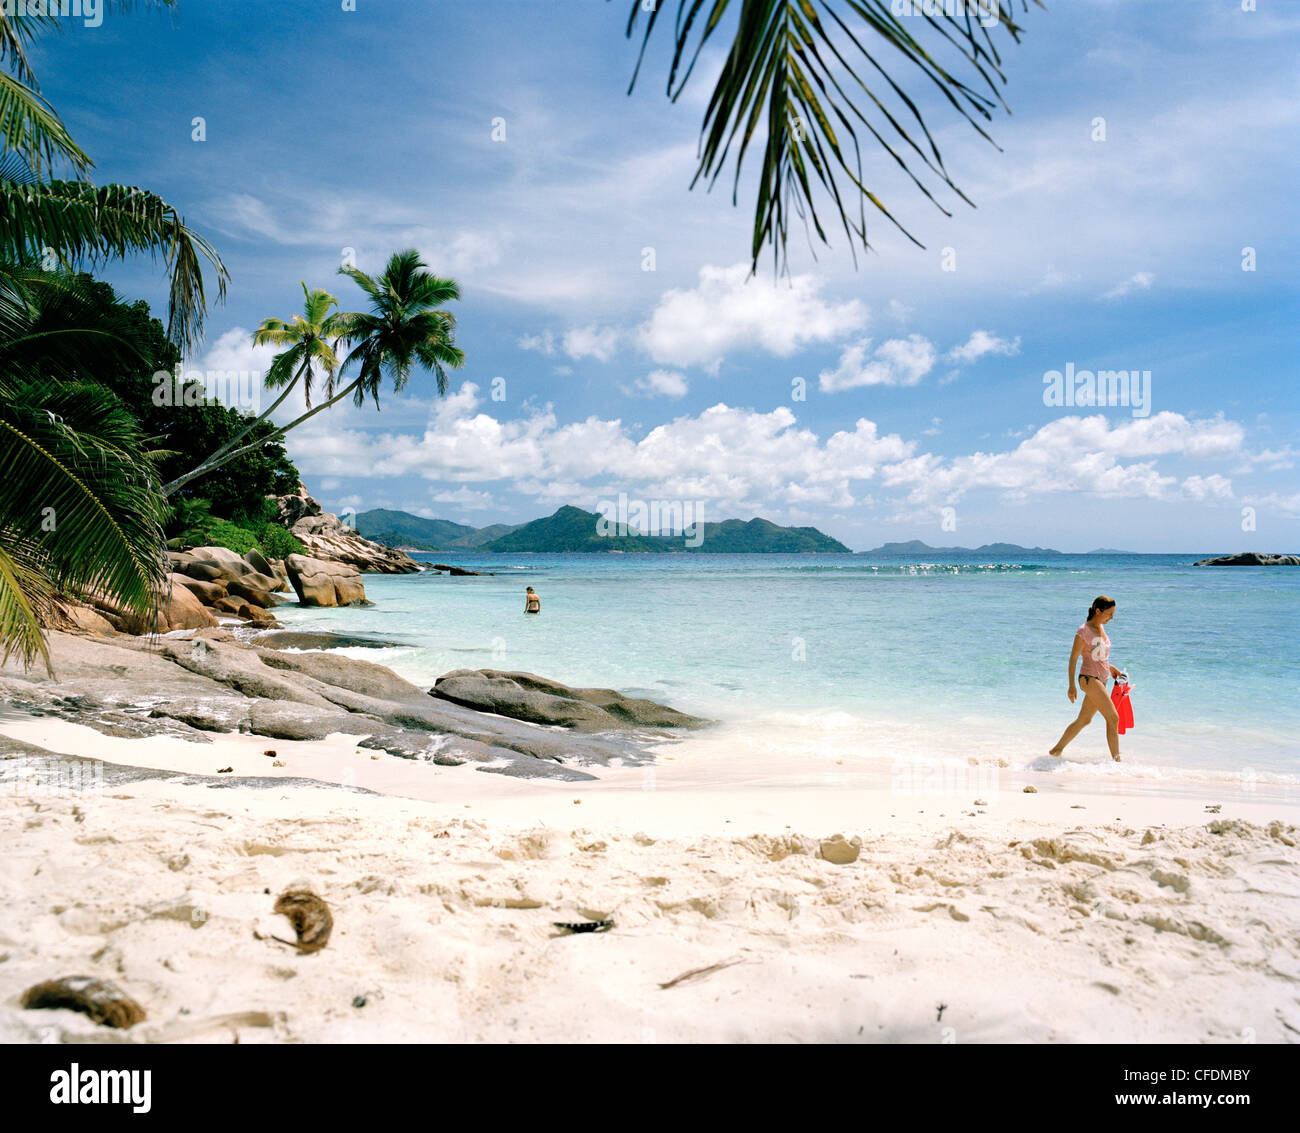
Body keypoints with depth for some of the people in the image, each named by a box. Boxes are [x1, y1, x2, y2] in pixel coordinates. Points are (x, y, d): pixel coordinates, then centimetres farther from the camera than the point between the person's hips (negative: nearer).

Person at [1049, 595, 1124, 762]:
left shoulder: (1101, 627, 13)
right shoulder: (1084, 631, -13)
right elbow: (1073, 657, -12)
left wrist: (1110, 667, 19)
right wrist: (1072, 685, -14)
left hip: (1101, 680, 9)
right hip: (1089, 678, -9)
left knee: (1084, 720, 13)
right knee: (1113, 718, -12)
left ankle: (1057, 749, 24)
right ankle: (1116, 760, -7)